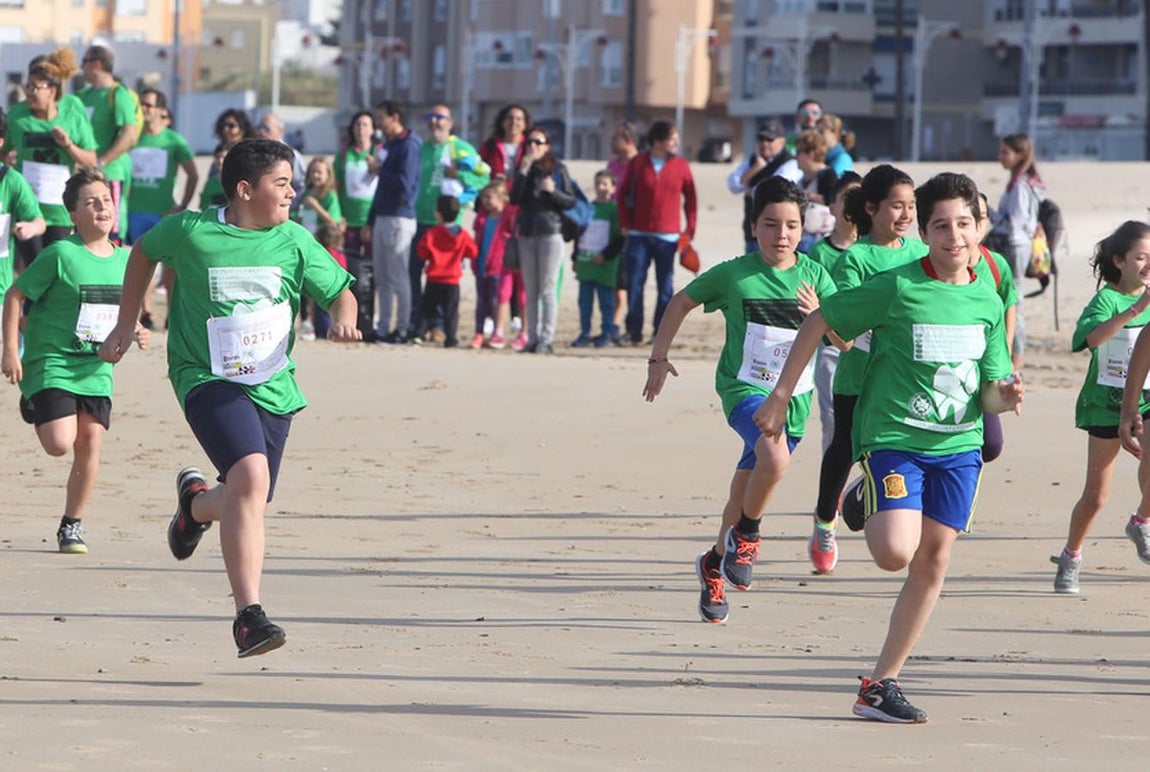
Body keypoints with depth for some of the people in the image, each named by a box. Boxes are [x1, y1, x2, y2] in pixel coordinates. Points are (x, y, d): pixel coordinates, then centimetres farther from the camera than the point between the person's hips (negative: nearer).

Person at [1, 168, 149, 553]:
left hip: (97, 368, 5)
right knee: (59, 443, -17)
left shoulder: (124, 259, 6)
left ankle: (72, 525, 12)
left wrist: (135, 332, -1)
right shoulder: (60, 255, -11)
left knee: (89, 443, -3)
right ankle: (32, 406, 18)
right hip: (51, 364, -5)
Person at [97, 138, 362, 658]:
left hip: (273, 386, 5)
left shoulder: (295, 243, 0)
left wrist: (344, 318, -14)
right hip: (208, 381, -5)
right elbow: (144, 252, 14)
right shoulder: (189, 232, -6)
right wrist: (126, 323, 18)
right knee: (250, 477, -27)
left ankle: (195, 504, 51)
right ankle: (248, 615, -26)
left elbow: (339, 291, 10)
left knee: (247, 499, 11)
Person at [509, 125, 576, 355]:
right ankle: (532, 338, 9)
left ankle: (547, 339, -7)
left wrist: (552, 191, -17)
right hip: (526, 234, 4)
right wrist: (524, 171, -12)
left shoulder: (557, 169, 1)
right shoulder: (523, 168, 10)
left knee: (548, 290, -6)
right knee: (531, 292, 6)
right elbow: (514, 199, -4)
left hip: (550, 232, -4)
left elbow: (571, 201, 0)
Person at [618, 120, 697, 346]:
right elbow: (623, 194, 10)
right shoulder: (638, 163, 3)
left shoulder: (681, 165, 3)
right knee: (634, 284, -3)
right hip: (639, 234, 0)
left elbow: (690, 199, 7)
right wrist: (625, 224, 3)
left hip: (668, 236, 0)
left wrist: (690, 229, 1)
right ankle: (634, 331, 7)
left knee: (665, 288, 3)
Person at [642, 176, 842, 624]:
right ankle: (746, 535, -8)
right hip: (744, 388, -4)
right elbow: (682, 302, 8)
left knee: (746, 488, 15)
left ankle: (714, 563, 40)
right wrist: (659, 358, 6)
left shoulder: (814, 277, -1)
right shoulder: (734, 274, -6)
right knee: (774, 457, -33)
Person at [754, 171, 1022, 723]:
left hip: (959, 445, 5)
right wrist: (781, 397, -4)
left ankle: (881, 684, 12)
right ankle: (871, 515, 16)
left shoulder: (988, 301, 6)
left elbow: (988, 392, 11)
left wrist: (1004, 396, -14)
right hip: (892, 435, -5)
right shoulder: (897, 288, -10)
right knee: (896, 552, -22)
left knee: (933, 562, 3)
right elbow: (817, 324, -4)